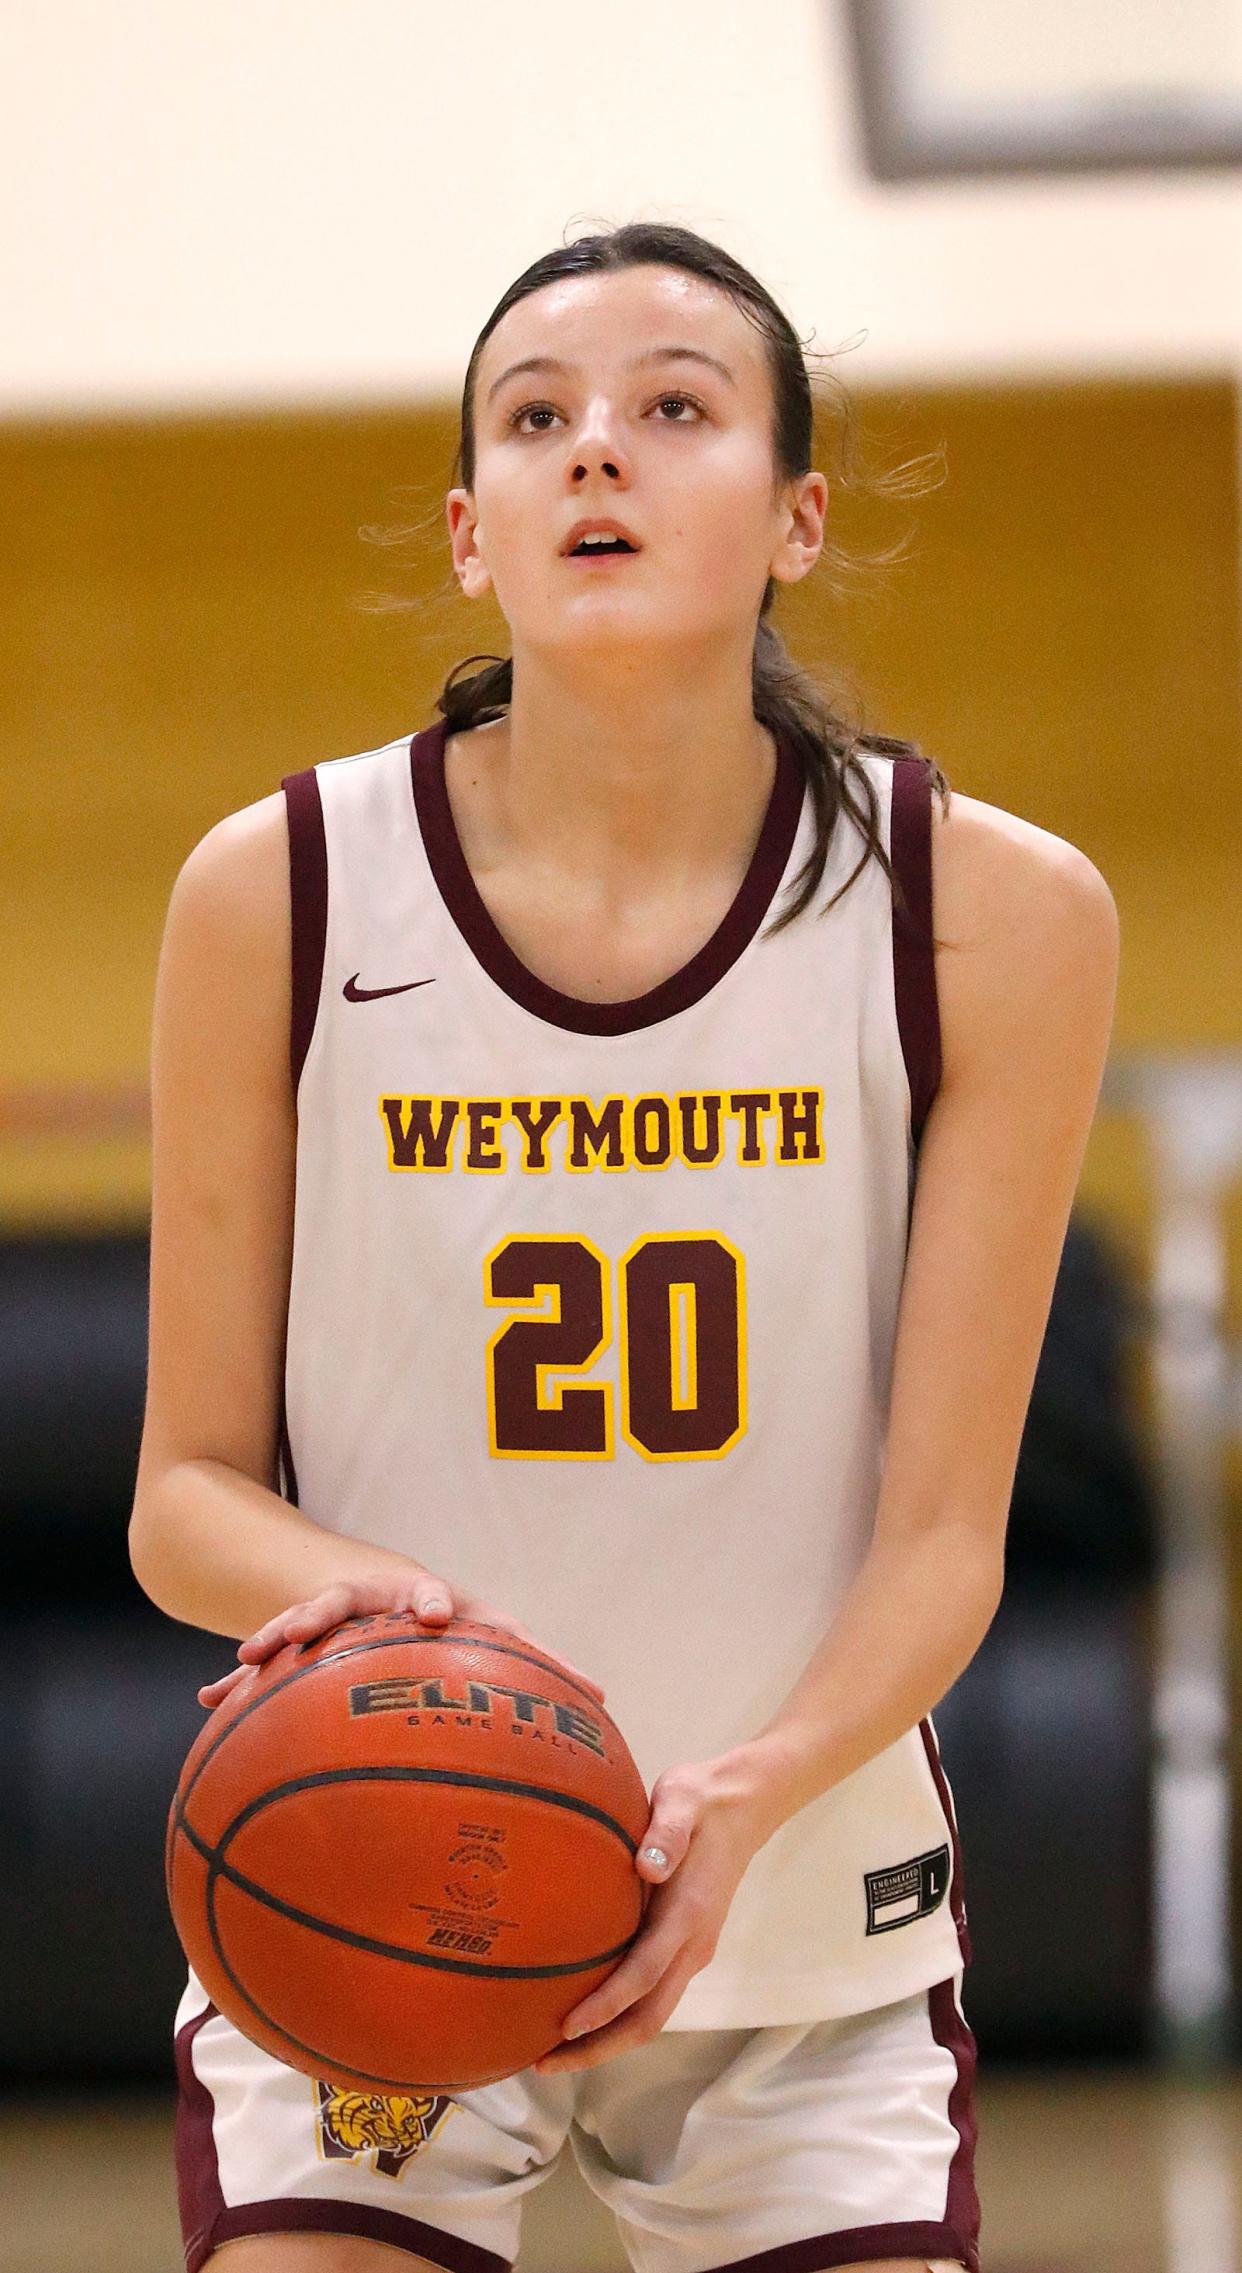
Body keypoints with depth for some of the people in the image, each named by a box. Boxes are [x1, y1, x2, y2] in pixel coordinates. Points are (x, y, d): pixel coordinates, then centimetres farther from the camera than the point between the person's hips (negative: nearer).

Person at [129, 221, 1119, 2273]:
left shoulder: (996, 915, -9)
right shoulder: (277, 894, -9)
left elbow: (943, 1528, -8)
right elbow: (186, 1496, -3)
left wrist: (751, 1794, -28)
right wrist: (339, 1589, -26)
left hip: (808, 1914, 1)